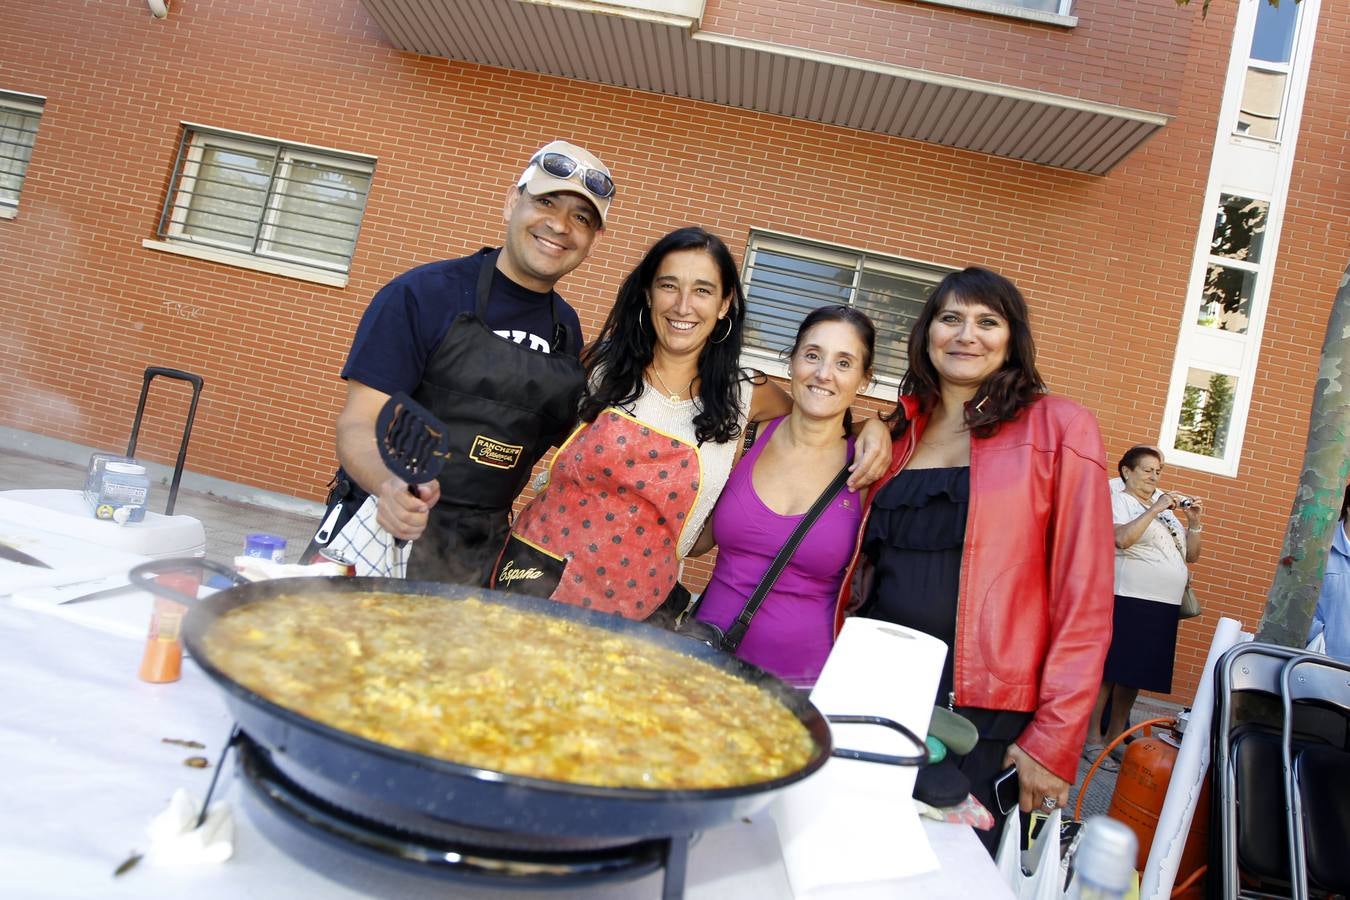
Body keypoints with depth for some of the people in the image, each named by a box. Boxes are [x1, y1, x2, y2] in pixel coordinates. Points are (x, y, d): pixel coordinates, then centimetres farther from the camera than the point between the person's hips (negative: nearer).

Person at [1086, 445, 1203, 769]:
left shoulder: (1167, 508, 21)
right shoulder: (1118, 500, 0)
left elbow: (1191, 555, 19)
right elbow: (1122, 538, -20)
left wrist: (1194, 522, 5)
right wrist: (1155, 509, -17)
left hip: (1164, 607, 7)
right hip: (1126, 600, -7)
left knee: (1134, 674, 10)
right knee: (1107, 670, -5)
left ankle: (1115, 737, 18)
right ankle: (1092, 739, 1)